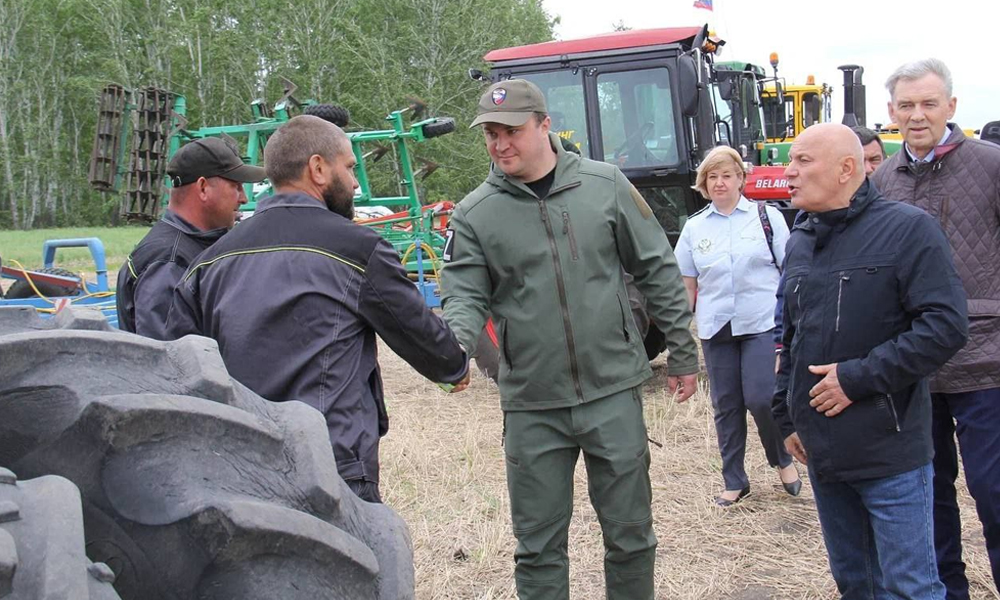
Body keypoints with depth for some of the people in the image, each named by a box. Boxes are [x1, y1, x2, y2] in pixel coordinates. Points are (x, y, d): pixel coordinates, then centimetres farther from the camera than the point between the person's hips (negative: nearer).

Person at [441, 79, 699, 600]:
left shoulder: (604, 186, -1)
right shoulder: (474, 214, -2)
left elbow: (657, 270, 4)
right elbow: (465, 293, -4)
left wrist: (682, 352, 6)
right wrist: (455, 344, -27)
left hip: (613, 393, 0)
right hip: (532, 406, 0)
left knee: (630, 536, 13)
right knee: (539, 548, 11)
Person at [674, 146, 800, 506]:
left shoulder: (766, 217, 2)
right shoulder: (694, 227, 9)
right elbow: (687, 285, 12)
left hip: (762, 324, -3)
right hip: (716, 329, 3)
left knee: (761, 398, -11)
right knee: (726, 406, 7)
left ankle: (783, 460, 16)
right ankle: (734, 482, 19)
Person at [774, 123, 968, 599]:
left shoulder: (908, 229, -10)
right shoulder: (799, 242, 12)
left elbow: (945, 326, -18)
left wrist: (858, 378, -19)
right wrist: (787, 417, 17)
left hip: (890, 454, -7)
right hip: (822, 452, 7)